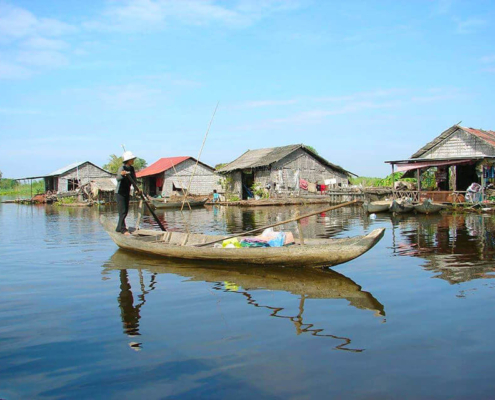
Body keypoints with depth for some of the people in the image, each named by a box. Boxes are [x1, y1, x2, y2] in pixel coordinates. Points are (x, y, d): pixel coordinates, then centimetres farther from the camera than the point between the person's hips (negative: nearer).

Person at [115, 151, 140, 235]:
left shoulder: (132, 168, 4)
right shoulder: (122, 168, -17)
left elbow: (134, 180, 11)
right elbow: (118, 178, -33)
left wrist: (137, 189, 1)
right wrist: (122, 174, -54)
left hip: (127, 193, 8)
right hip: (120, 193, -8)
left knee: (125, 211, 11)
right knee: (122, 212, -11)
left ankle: (119, 228, 22)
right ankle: (123, 229, -9)